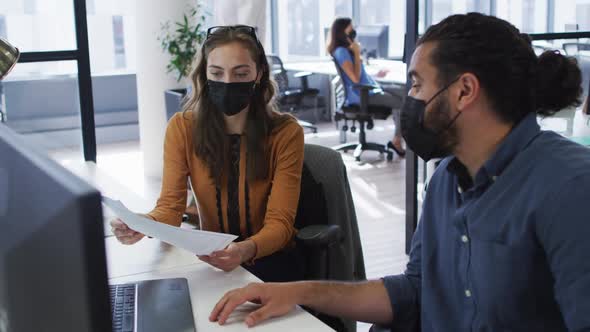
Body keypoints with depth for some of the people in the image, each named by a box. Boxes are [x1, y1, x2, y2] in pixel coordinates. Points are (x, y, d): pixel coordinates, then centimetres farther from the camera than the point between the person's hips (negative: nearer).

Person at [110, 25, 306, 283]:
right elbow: (170, 205, -11)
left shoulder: (285, 133, -12)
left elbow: (280, 222, -17)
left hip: (269, 257, -2)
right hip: (211, 258, 2)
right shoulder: (182, 128, -6)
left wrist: (246, 250, -39)